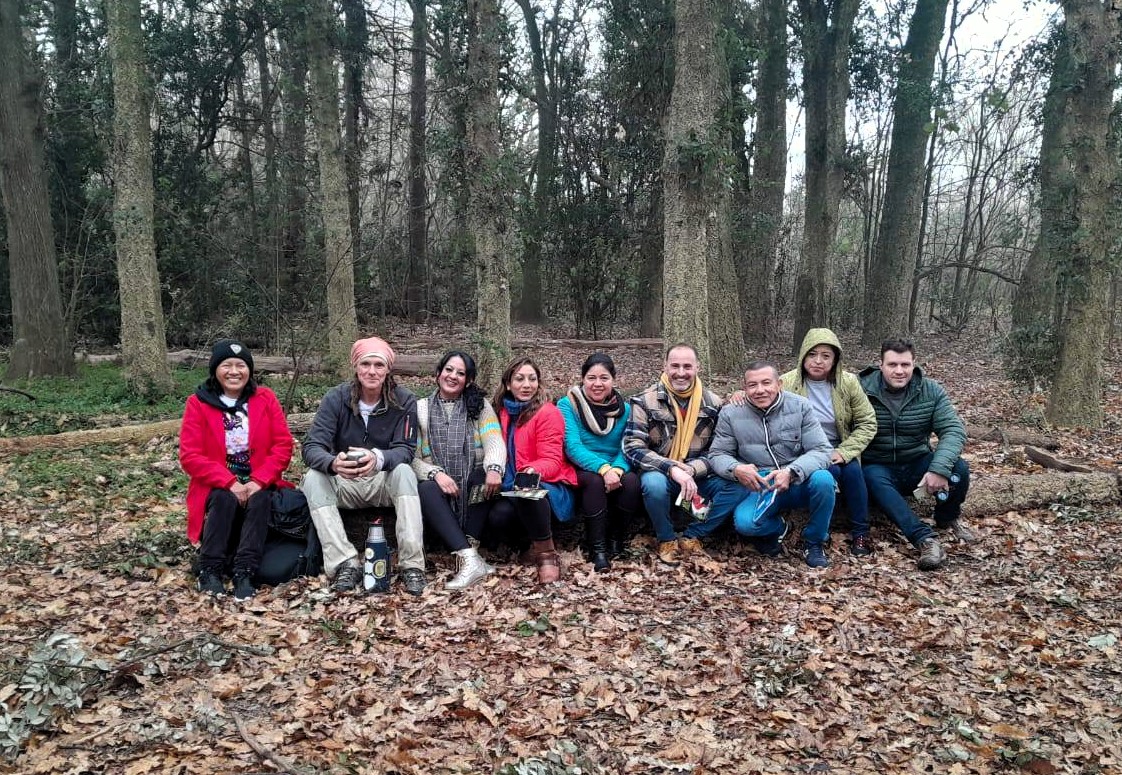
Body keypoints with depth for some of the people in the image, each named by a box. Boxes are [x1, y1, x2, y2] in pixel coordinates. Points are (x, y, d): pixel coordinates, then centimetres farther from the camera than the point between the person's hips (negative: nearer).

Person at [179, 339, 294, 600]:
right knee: (225, 499, -31)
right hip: (218, 487, 0)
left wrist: (258, 481, -19)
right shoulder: (198, 403, -3)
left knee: (260, 499, -30)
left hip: (257, 484, 1)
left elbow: (283, 445, -5)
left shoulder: (265, 398, 1)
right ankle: (209, 570, -23)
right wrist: (230, 483, -22)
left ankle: (245, 572, -33)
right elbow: (189, 456, -9)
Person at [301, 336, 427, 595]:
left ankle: (412, 564, -34)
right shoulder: (336, 398, -9)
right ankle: (346, 564, -33)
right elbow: (312, 447, -18)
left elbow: (405, 449, -19)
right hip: (342, 484, 1)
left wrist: (378, 459, -44)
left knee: (404, 471, -32)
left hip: (383, 482, -1)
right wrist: (333, 463, -43)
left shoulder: (404, 401, -10)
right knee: (312, 477, -27)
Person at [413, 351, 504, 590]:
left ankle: (469, 549, -31)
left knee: (487, 477, -32)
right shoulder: (420, 409, 10)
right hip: (438, 484, 0)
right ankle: (470, 560, -43)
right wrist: (435, 473, -21)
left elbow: (494, 440, -7)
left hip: (473, 486, 0)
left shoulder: (480, 405, 11)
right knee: (426, 489, -33)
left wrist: (494, 468, -30)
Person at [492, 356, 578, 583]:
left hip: (548, 486, -5)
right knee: (498, 514, -28)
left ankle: (546, 553, -20)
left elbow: (552, 461, -12)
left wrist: (533, 471, -34)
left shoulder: (548, 412, -7)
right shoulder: (501, 411, 10)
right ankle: (535, 541, 0)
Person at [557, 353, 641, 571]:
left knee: (632, 481, -29)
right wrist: (603, 468, -33)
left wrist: (617, 469, -27)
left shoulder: (624, 409, 4)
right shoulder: (567, 405, -6)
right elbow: (573, 446, -18)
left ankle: (616, 540, -8)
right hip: (582, 471, -3)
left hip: (615, 470, 3)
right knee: (595, 481, -35)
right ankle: (597, 548, -23)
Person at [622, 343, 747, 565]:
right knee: (654, 484, -37)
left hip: (698, 477, 3)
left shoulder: (713, 403, 1)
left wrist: (691, 470, -20)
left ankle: (691, 537, -6)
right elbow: (633, 447, -16)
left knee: (737, 486, -23)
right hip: (660, 474, -3)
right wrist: (672, 470, -29)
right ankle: (667, 539, -8)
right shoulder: (646, 401, -8)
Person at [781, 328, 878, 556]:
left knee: (853, 470, -28)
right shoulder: (788, 383, -11)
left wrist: (843, 452, -16)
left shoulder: (848, 382, -5)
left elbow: (868, 423, -3)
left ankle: (860, 532, -11)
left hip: (838, 450, 2)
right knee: (831, 472, -31)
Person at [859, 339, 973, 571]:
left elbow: (954, 430, -14)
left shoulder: (931, 391, -4)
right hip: (878, 467, -3)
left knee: (958, 468, -24)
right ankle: (925, 538, -41)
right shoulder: (862, 390, -12)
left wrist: (939, 468, -31)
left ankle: (948, 517, 8)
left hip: (917, 464, 3)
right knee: (872, 478, -36)